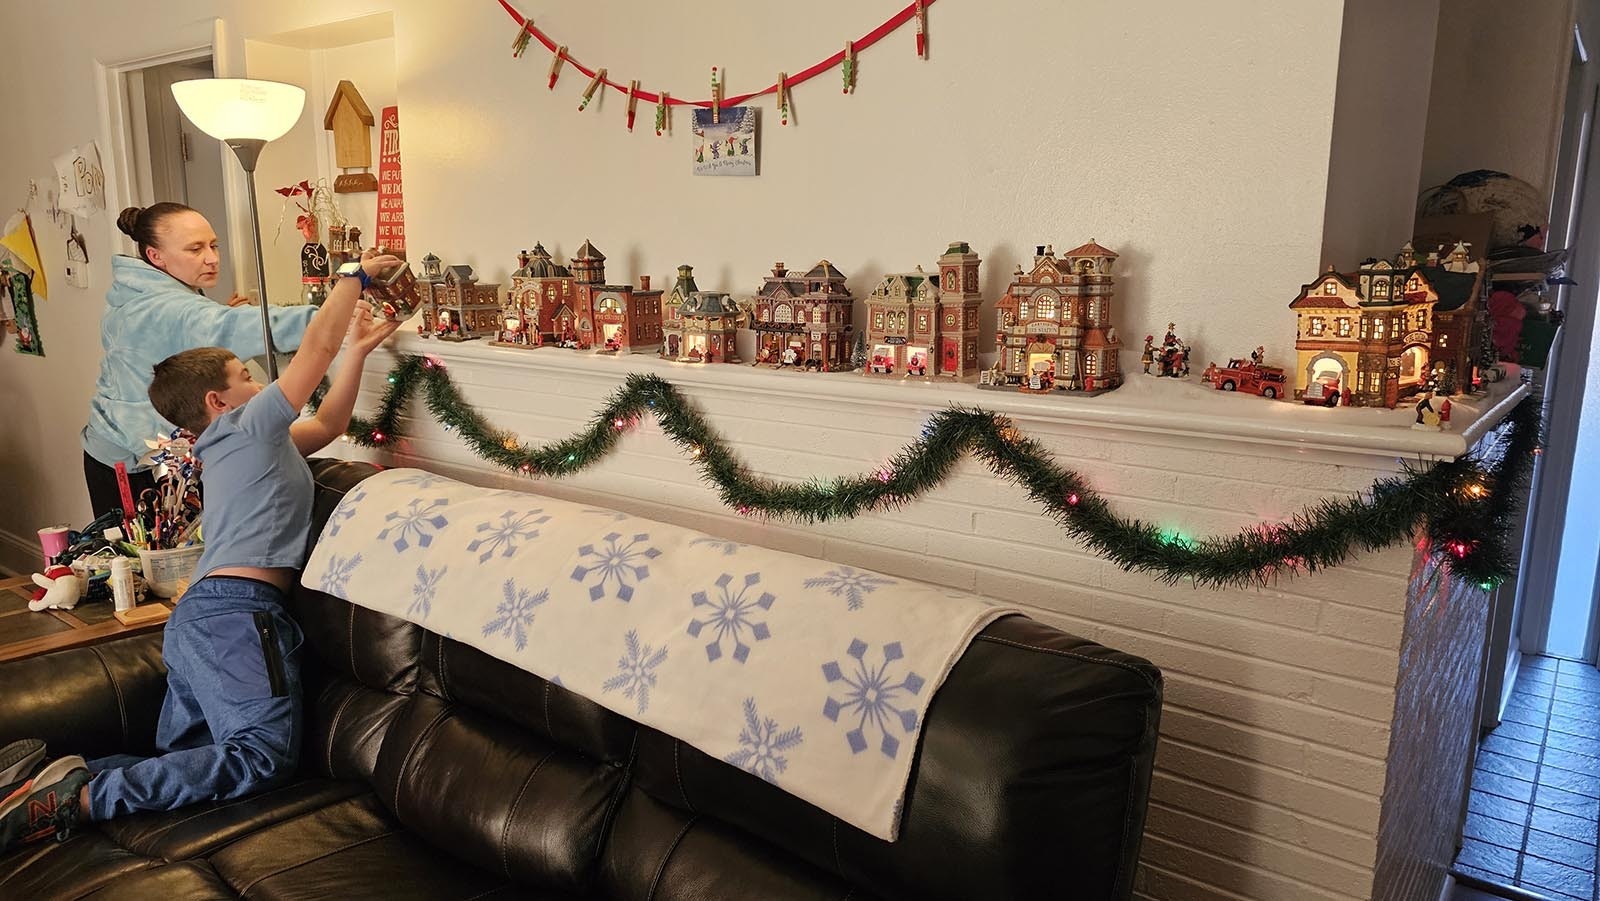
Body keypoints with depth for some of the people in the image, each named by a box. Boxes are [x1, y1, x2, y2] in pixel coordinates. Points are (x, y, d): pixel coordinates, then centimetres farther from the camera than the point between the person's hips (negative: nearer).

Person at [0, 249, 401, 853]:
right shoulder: (248, 424, 4)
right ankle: (81, 796, -21)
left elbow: (329, 424, 36)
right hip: (236, 610, -10)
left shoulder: (231, 448, 30)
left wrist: (360, 347, 35)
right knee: (265, 755, -20)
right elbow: (316, 346, 1)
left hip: (198, 615, 10)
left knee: (183, 761, 7)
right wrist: (357, 274, 12)